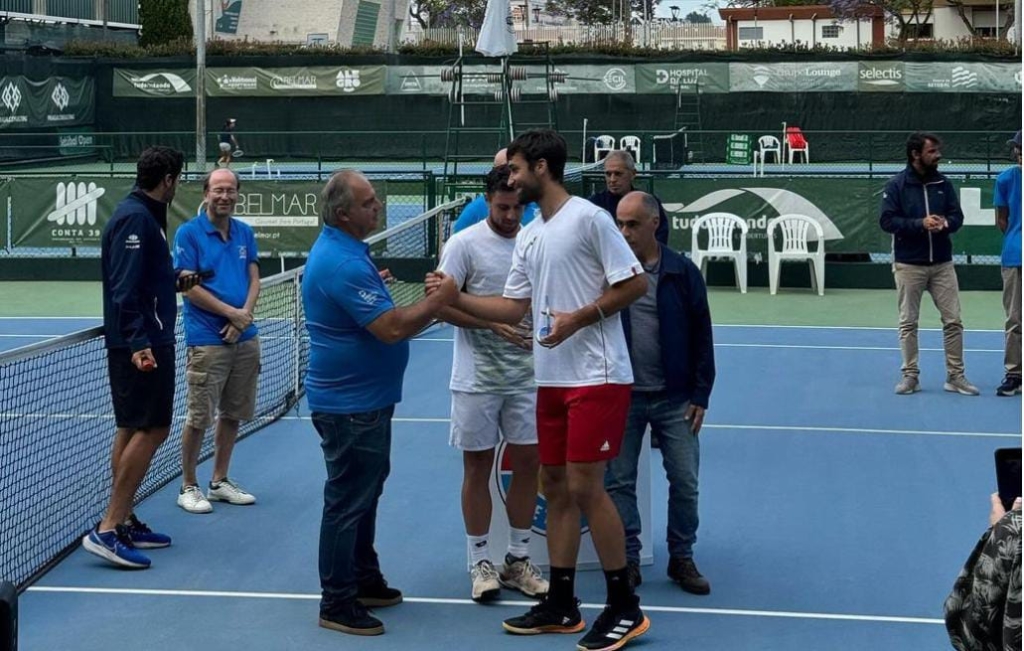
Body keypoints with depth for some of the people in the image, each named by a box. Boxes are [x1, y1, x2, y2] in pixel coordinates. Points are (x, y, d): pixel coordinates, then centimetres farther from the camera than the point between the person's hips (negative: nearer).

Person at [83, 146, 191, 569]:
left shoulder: (142, 216, 15)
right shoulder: (136, 218, -16)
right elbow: (125, 290, -24)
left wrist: (175, 282, 30)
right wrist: (137, 343, -29)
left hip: (142, 342, 11)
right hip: (142, 344, -11)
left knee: (132, 430, 13)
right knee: (151, 430, -10)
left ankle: (123, 523, 19)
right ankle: (108, 529, -10)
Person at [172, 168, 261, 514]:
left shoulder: (245, 233, 11)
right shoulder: (189, 233, -6)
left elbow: (254, 280, 8)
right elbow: (189, 287, -11)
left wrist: (243, 317, -9)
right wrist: (231, 312, -13)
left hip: (244, 339, 6)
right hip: (207, 340, -6)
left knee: (233, 414, 12)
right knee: (199, 417, -3)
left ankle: (220, 481, 25)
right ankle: (188, 486, 9)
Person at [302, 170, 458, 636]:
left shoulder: (342, 250, 9)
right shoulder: (343, 265, -26)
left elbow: (384, 321, 19)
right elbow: (391, 328, -28)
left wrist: (432, 304, 9)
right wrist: (439, 299, -16)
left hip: (363, 400, 11)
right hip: (350, 405, -11)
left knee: (364, 493, 20)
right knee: (348, 502, -1)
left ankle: (364, 581, 33)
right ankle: (337, 604, 8)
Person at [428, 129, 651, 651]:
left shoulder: (589, 218, -11)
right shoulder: (528, 238, 14)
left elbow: (636, 283, -12)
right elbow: (514, 308, 13)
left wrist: (579, 318, -18)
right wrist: (454, 297, 4)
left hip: (597, 376, -8)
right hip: (551, 379, 8)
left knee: (585, 487, -9)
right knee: (555, 485, 10)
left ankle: (625, 608, 2)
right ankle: (561, 606, 19)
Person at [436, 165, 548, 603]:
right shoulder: (465, 244, -8)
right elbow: (443, 304, -13)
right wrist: (495, 324, -24)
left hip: (526, 376, 4)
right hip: (477, 380, -4)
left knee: (528, 464, 7)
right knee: (477, 467, 5)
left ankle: (518, 560, 20)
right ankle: (480, 563, 15)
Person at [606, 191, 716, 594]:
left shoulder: (683, 273, -1)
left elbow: (702, 338, 2)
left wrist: (700, 395, -1)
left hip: (674, 398, 0)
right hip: (621, 396, 0)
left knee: (685, 482, 4)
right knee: (619, 482, 4)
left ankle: (682, 558, 18)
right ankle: (628, 560, 15)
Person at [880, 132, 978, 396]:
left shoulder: (943, 184, 5)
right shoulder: (896, 185, -5)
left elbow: (957, 216, 6)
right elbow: (887, 220, -12)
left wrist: (945, 223, -17)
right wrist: (921, 223, -22)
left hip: (942, 263, 3)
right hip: (908, 265, -3)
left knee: (953, 321, 2)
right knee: (908, 323, 4)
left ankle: (955, 376, 10)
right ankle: (910, 375, 12)